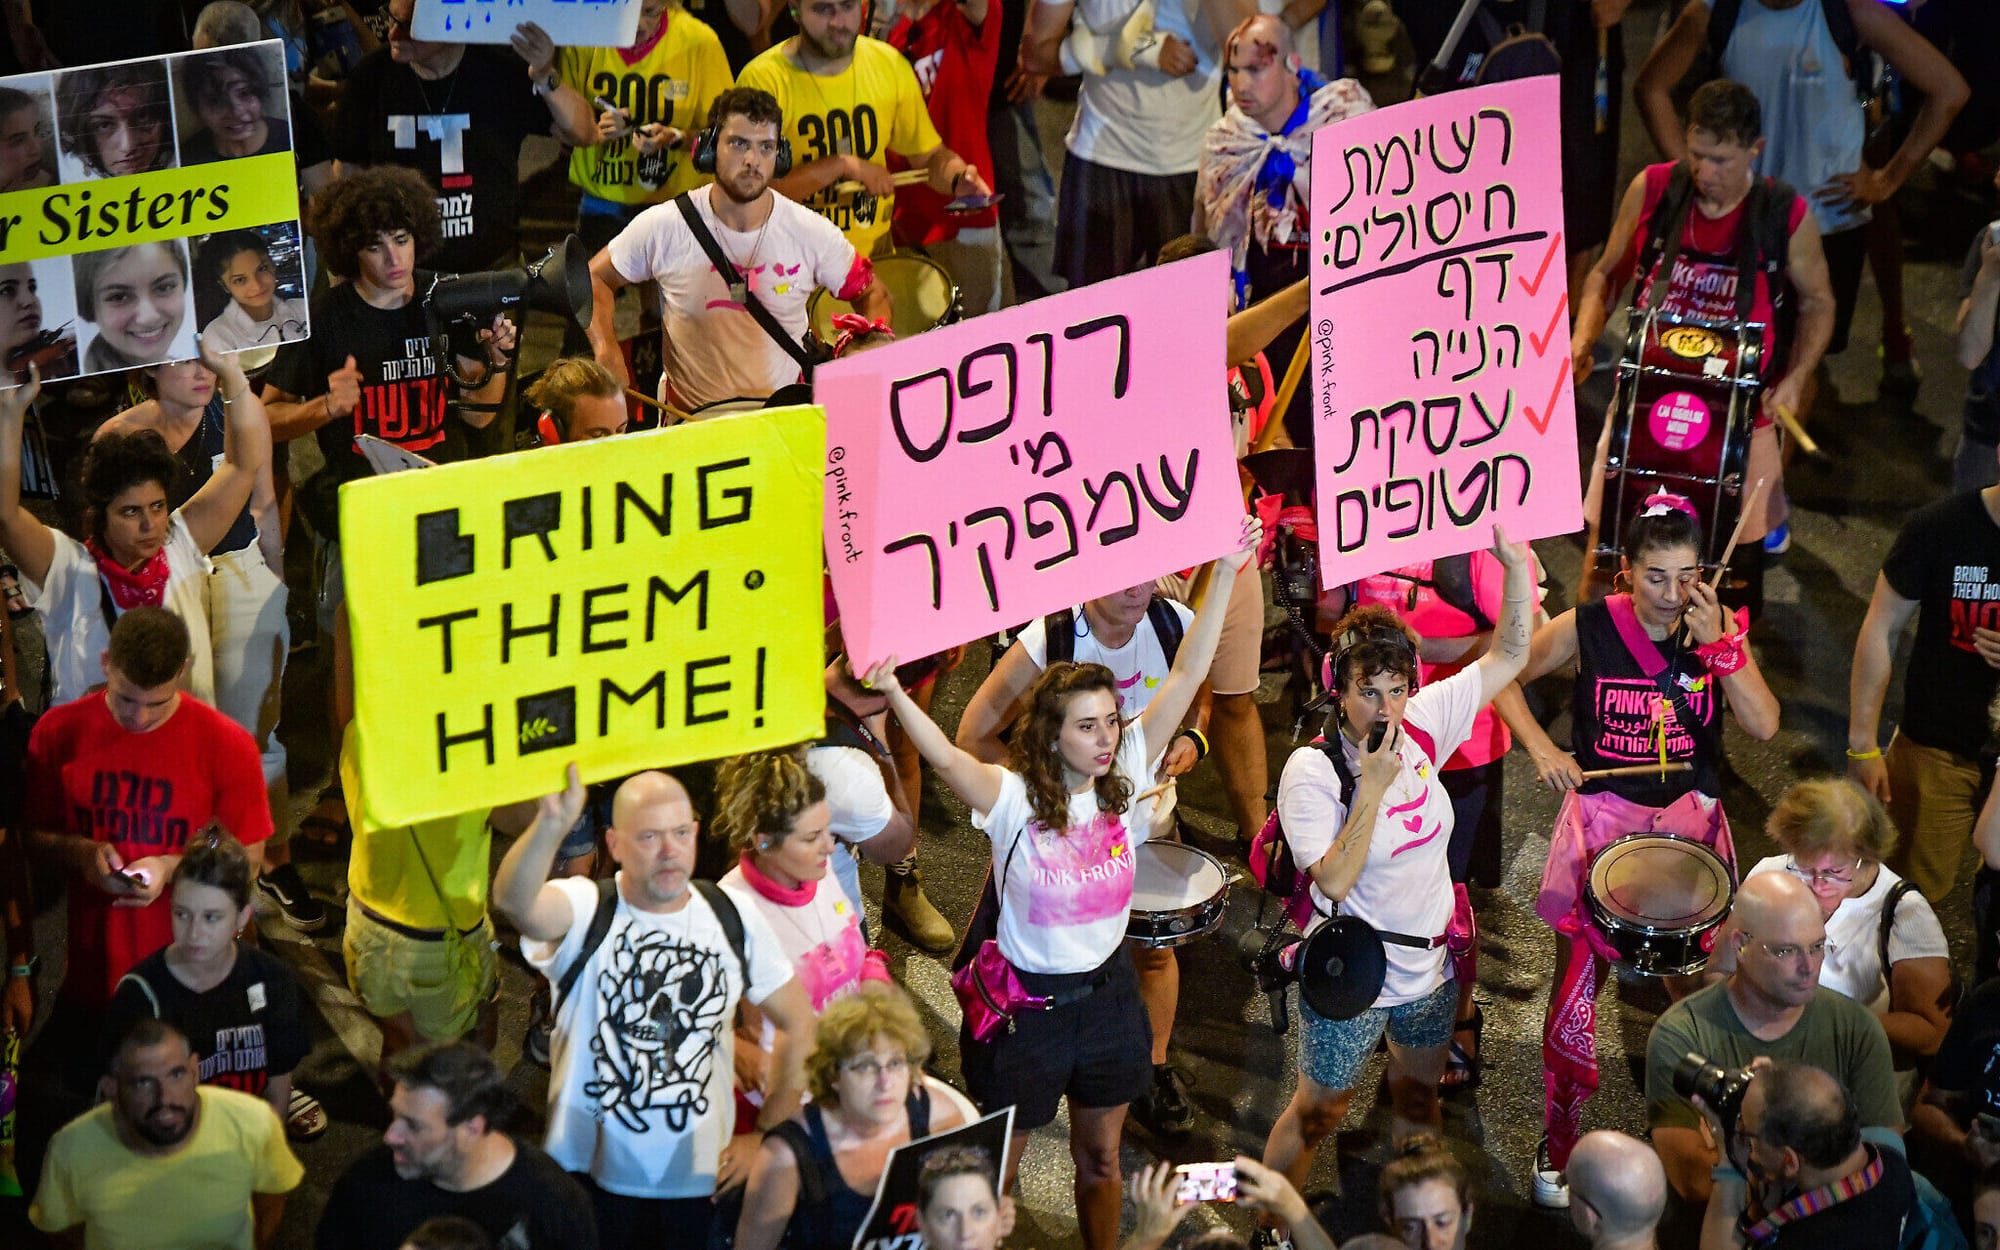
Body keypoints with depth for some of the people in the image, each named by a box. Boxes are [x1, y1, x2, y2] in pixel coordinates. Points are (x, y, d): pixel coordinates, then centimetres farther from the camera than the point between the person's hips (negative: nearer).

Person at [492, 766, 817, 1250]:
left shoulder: (735, 921, -1)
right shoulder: (584, 913, -12)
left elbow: (798, 1024, 9)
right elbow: (514, 900, -36)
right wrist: (550, 826, -56)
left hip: (700, 1179, 2)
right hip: (590, 1176, -2)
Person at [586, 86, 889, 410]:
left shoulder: (811, 233, -2)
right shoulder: (663, 226, -4)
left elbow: (873, 296, 10)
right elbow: (595, 277, 9)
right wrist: (606, 349, -7)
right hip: (689, 419, 0)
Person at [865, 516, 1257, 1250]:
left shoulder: (1125, 779, -8)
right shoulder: (1012, 798, -20)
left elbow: (1186, 676, -11)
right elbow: (947, 757, -40)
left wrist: (1226, 574, -16)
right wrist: (894, 696, -58)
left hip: (1106, 992, 4)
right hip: (1027, 1002, -4)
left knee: (1100, 1157, 21)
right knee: (998, 1169, 11)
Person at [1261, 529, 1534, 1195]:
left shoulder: (1424, 723, -7)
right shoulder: (1311, 770, -22)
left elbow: (1508, 656, -2)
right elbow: (1334, 881, -29)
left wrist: (1517, 565, -16)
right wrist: (1374, 786, -32)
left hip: (1430, 966, 6)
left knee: (1418, 1097, 24)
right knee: (1318, 1112, 8)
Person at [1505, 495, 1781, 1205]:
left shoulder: (1720, 627, -5)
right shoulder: (1589, 627, -9)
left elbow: (1763, 726, -14)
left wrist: (1718, 646, -23)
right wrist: (1541, 747, -13)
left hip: (1690, 820, 1)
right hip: (1601, 816, -1)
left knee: (1696, 984, 6)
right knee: (1575, 986, 0)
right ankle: (1558, 1144, 16)